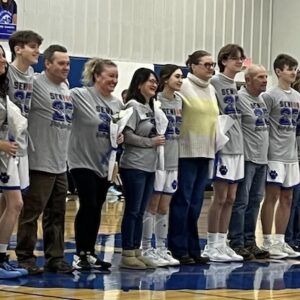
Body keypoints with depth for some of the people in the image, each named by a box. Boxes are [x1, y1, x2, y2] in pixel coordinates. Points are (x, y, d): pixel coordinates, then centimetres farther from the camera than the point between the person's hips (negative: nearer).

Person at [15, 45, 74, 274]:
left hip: (61, 164, 8)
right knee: (32, 211, -1)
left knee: (57, 214, 12)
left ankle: (55, 258, 19)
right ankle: (25, 257, 8)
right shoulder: (36, 85, -12)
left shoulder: (66, 88, 13)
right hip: (40, 163, -8)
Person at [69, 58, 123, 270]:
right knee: (88, 206, -8)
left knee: (97, 209, 11)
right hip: (83, 161, -6)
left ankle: (90, 253, 20)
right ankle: (80, 255, 1)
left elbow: (121, 131, 18)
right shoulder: (80, 95, -11)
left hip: (105, 164, 6)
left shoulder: (117, 103, 8)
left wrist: (120, 137, -1)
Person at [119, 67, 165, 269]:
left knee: (140, 212, 10)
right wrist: (151, 142, -14)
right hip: (134, 167, -8)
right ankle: (127, 255, 1)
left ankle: (136, 252, 16)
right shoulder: (133, 106, -10)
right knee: (132, 211, -4)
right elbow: (127, 136, -18)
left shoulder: (150, 107, 14)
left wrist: (158, 140, 4)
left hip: (149, 167, 8)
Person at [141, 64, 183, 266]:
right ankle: (147, 250, 5)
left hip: (173, 160, 6)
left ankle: (161, 249, 17)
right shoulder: (155, 100, -10)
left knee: (164, 208, 11)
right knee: (152, 206, -1)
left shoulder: (179, 101, 12)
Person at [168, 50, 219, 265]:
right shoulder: (184, 86, -8)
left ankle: (193, 249, 15)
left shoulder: (211, 90, 14)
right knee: (182, 201, -3)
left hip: (206, 152, 7)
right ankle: (178, 249, 2)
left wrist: (215, 147, 17)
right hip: (186, 152, -7)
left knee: (196, 204, 10)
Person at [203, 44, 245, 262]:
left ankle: (222, 244, 16)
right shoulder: (215, 83, -10)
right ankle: (212, 246, 5)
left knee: (230, 199, 9)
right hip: (222, 146, -8)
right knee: (220, 198, -3)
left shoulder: (236, 85, 14)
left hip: (237, 146, 8)